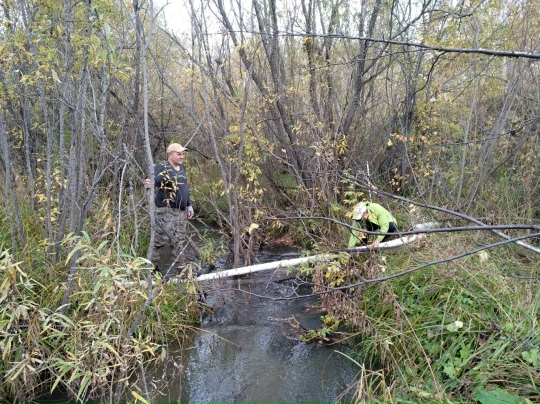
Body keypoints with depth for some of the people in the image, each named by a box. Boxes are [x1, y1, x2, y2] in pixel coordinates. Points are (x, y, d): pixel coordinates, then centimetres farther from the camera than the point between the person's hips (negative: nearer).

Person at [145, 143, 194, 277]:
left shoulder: (182, 167, 13)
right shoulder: (162, 167, -11)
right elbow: (155, 180, -30)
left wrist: (189, 205, 21)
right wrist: (149, 184, -53)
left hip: (181, 212, 8)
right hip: (166, 212, -8)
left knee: (180, 241, 13)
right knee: (162, 240, -5)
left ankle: (180, 267, 23)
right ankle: (152, 266, 9)